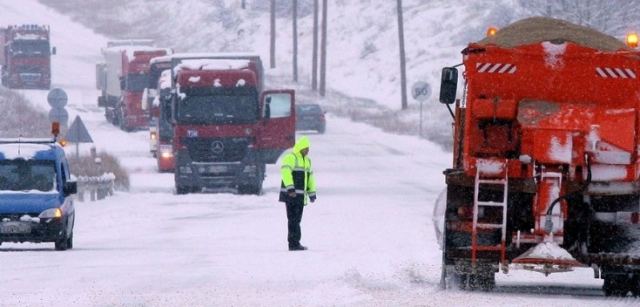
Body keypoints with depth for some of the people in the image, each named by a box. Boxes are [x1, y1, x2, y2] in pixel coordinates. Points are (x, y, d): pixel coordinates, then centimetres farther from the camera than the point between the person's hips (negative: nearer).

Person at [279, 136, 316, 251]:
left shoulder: (307, 160, 20)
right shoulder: (290, 158, -9)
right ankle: (294, 243, -12)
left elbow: (310, 177, 28)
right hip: (291, 194, -9)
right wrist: (290, 187, -33)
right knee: (293, 219, -11)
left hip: (301, 196, 9)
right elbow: (285, 172, -22)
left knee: (296, 219, 10)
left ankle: (294, 243, 15)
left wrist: (312, 193, 25)